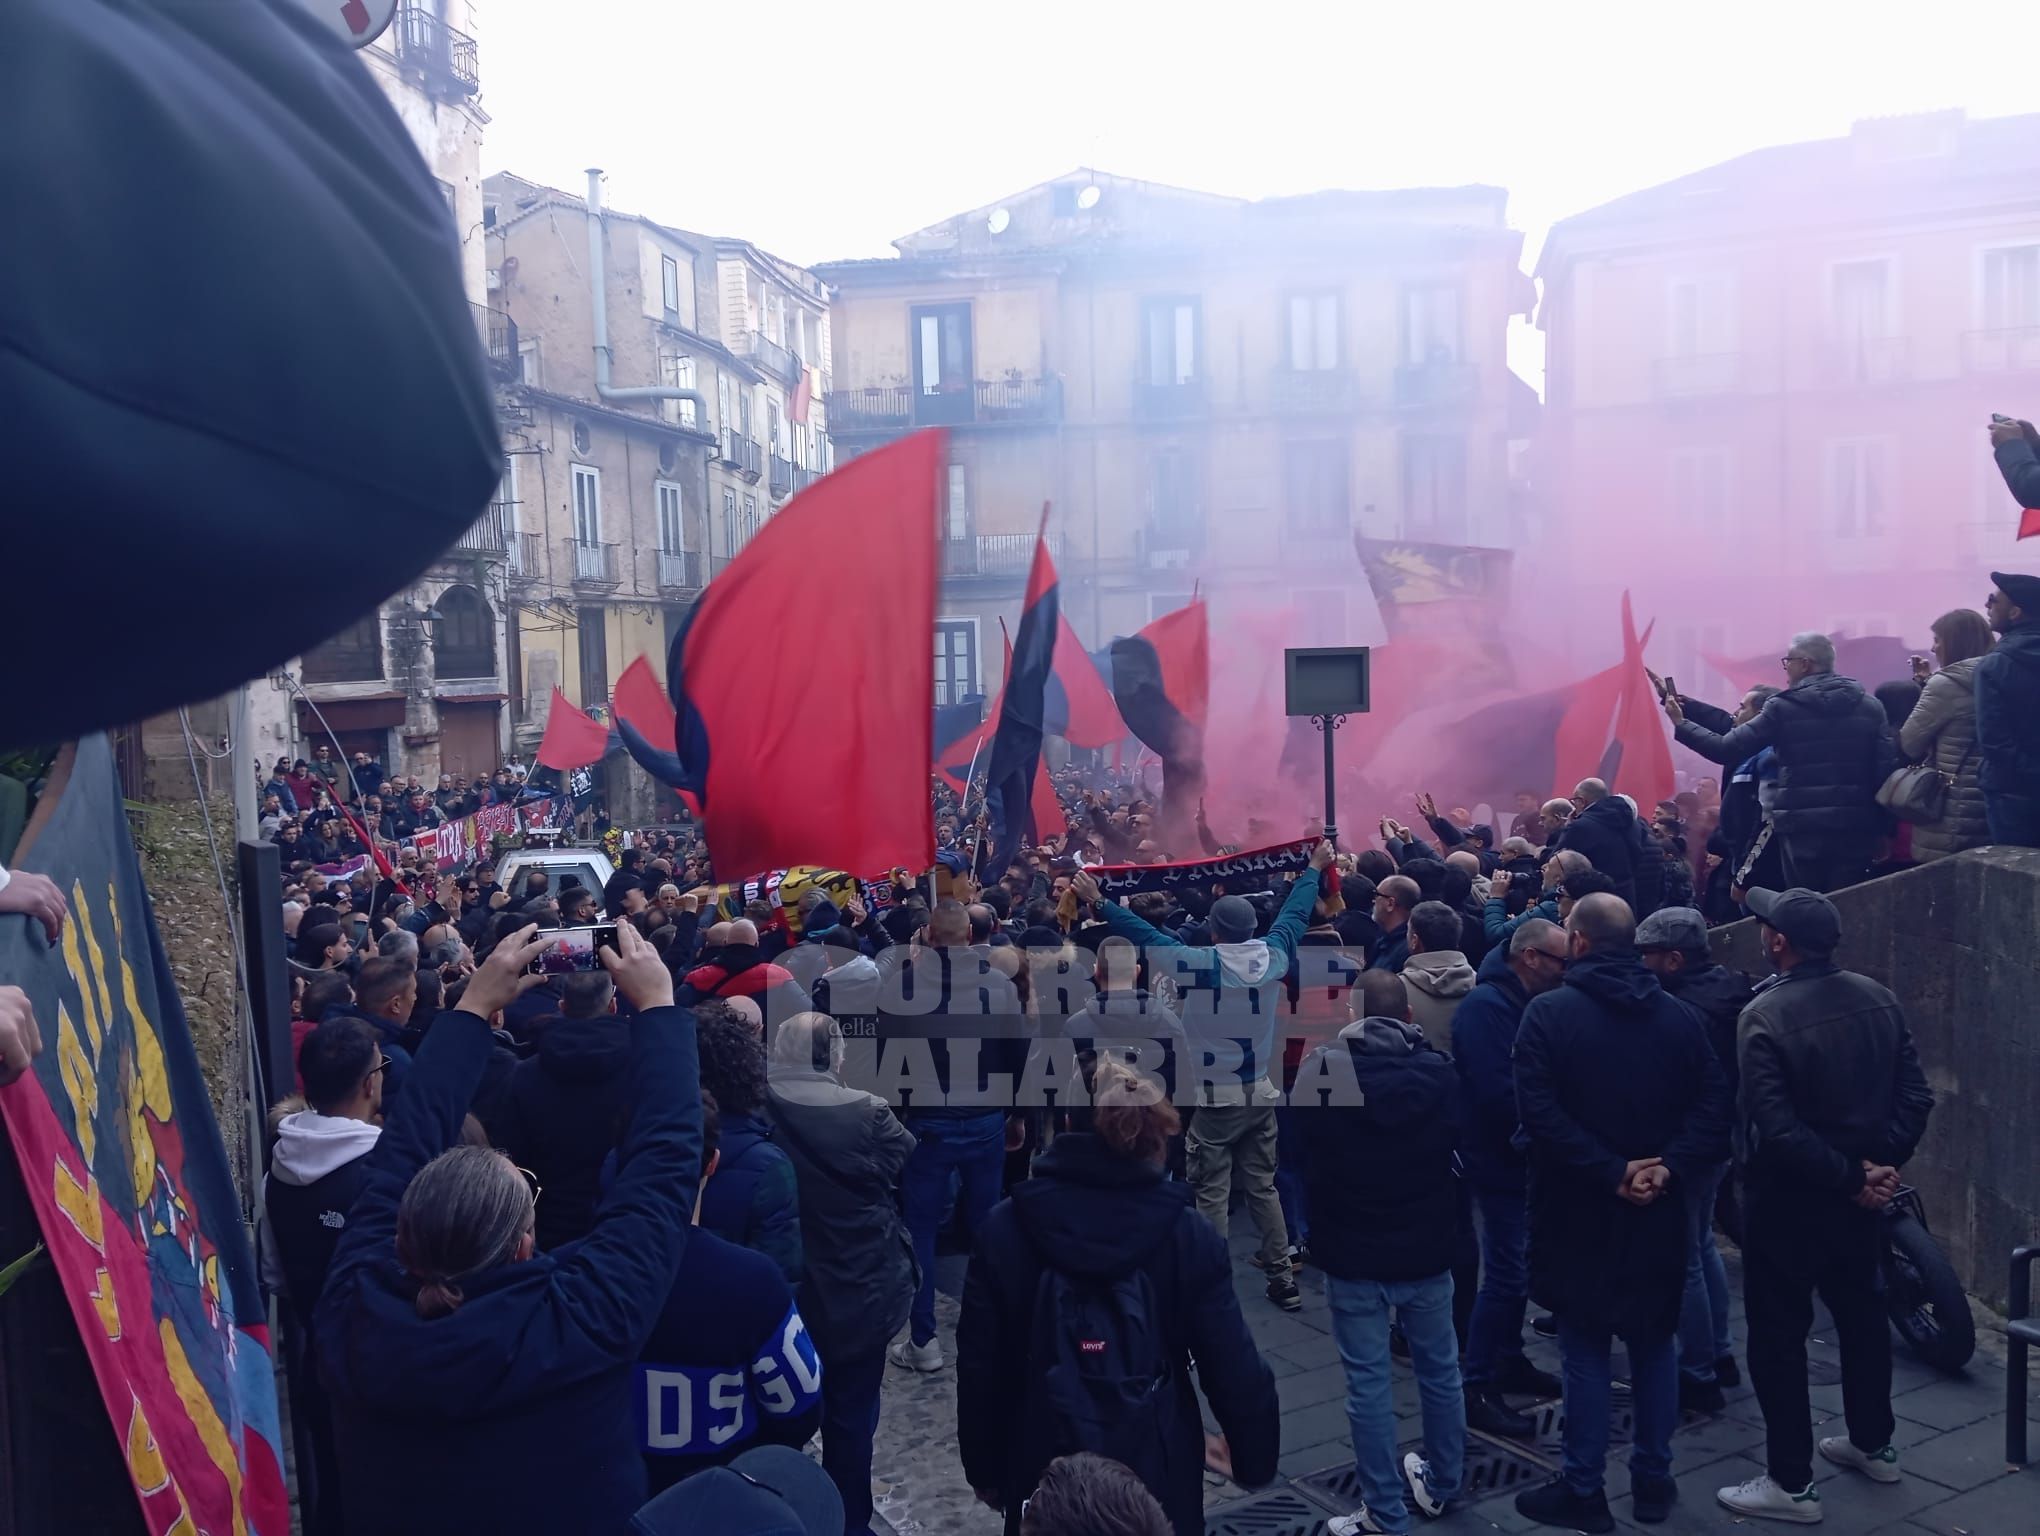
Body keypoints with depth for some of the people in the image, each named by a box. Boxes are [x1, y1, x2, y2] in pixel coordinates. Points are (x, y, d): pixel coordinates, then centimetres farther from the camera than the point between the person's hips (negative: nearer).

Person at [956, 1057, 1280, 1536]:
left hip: (1044, 1470, 1)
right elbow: (1233, 1366, -9)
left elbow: (978, 1365, -3)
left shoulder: (1006, 1228, -9)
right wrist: (1255, 1452, 7)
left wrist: (984, 1468, 9)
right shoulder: (1187, 1234, -13)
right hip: (1157, 1470, 0)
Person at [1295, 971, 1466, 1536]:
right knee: (1440, 1370, 20)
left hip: (1353, 1253, -3)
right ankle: (1442, 1484, 36)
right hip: (1427, 1249, 3)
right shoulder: (1439, 1071, -9)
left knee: (1368, 1384, 6)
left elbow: (1303, 1154, 1)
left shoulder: (1322, 1070, -14)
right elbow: (1460, 1145, 7)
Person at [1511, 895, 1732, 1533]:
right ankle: (1654, 1480, 27)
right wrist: (1668, 1167, -11)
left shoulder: (1550, 1011, -11)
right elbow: (1714, 1102, -5)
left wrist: (1609, 1171, -18)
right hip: (1657, 1209, 4)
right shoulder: (1677, 1014, 3)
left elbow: (1539, 1109, -21)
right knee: (1654, 1344, 17)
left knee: (1585, 1351, 5)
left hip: (1579, 1210, -4)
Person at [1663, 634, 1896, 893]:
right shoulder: (1870, 706, 6)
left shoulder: (1784, 707, -4)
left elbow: (1727, 750, -5)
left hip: (1803, 825, -3)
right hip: (1855, 825, 3)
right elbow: (1887, 767, 0)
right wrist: (1881, 829, 4)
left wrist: (1681, 724, 7)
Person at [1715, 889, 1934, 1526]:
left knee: (1778, 1334, 5)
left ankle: (1791, 1484, 13)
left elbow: (1778, 1129, -27)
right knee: (1862, 1314, 24)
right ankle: (1873, 1445, 41)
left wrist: (1850, 1178, -16)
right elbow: (1915, 1096, -3)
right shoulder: (1878, 999, -2)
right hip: (1860, 1195, 7)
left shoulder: (1764, 1016, -22)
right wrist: (1880, 1163, -6)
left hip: (1788, 1199, -7)